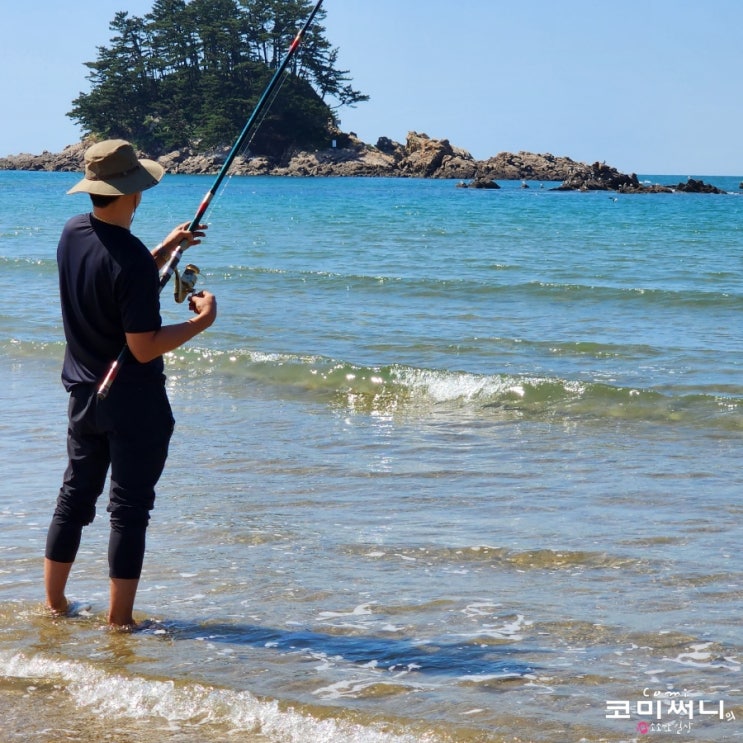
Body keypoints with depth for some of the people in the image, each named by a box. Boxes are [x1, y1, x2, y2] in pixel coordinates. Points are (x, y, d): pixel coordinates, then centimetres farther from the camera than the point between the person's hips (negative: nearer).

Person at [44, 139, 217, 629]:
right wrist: (202, 320, -13)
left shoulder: (73, 234, 1)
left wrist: (166, 250, 17)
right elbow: (145, 347, -23)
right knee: (130, 506, 1)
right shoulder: (131, 259, -24)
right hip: (133, 402, -8)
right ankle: (120, 621, 6)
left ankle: (54, 603, 26)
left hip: (84, 391, 8)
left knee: (76, 493, 17)